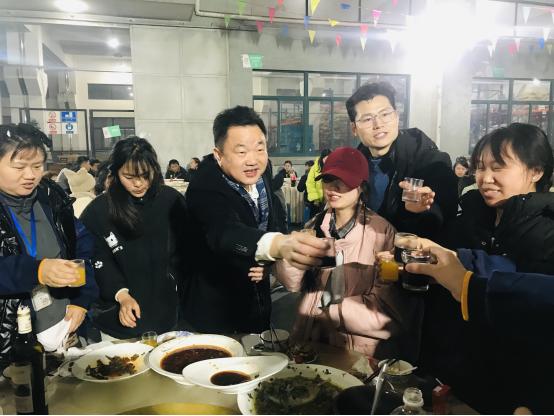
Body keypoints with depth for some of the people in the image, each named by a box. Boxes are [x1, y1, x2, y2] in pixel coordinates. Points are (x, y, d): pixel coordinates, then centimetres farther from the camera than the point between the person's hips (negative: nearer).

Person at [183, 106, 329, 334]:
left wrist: (266, 262, -9)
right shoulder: (204, 190, -29)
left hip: (259, 296, 6)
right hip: (215, 308, -6)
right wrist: (278, 244, -69)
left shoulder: (261, 170, -8)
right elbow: (225, 232, -50)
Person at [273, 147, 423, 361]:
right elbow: (293, 283, 1)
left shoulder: (382, 231, -12)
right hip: (309, 341, 4)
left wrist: (327, 312, -6)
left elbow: (389, 307, -11)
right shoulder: (316, 225, 4)